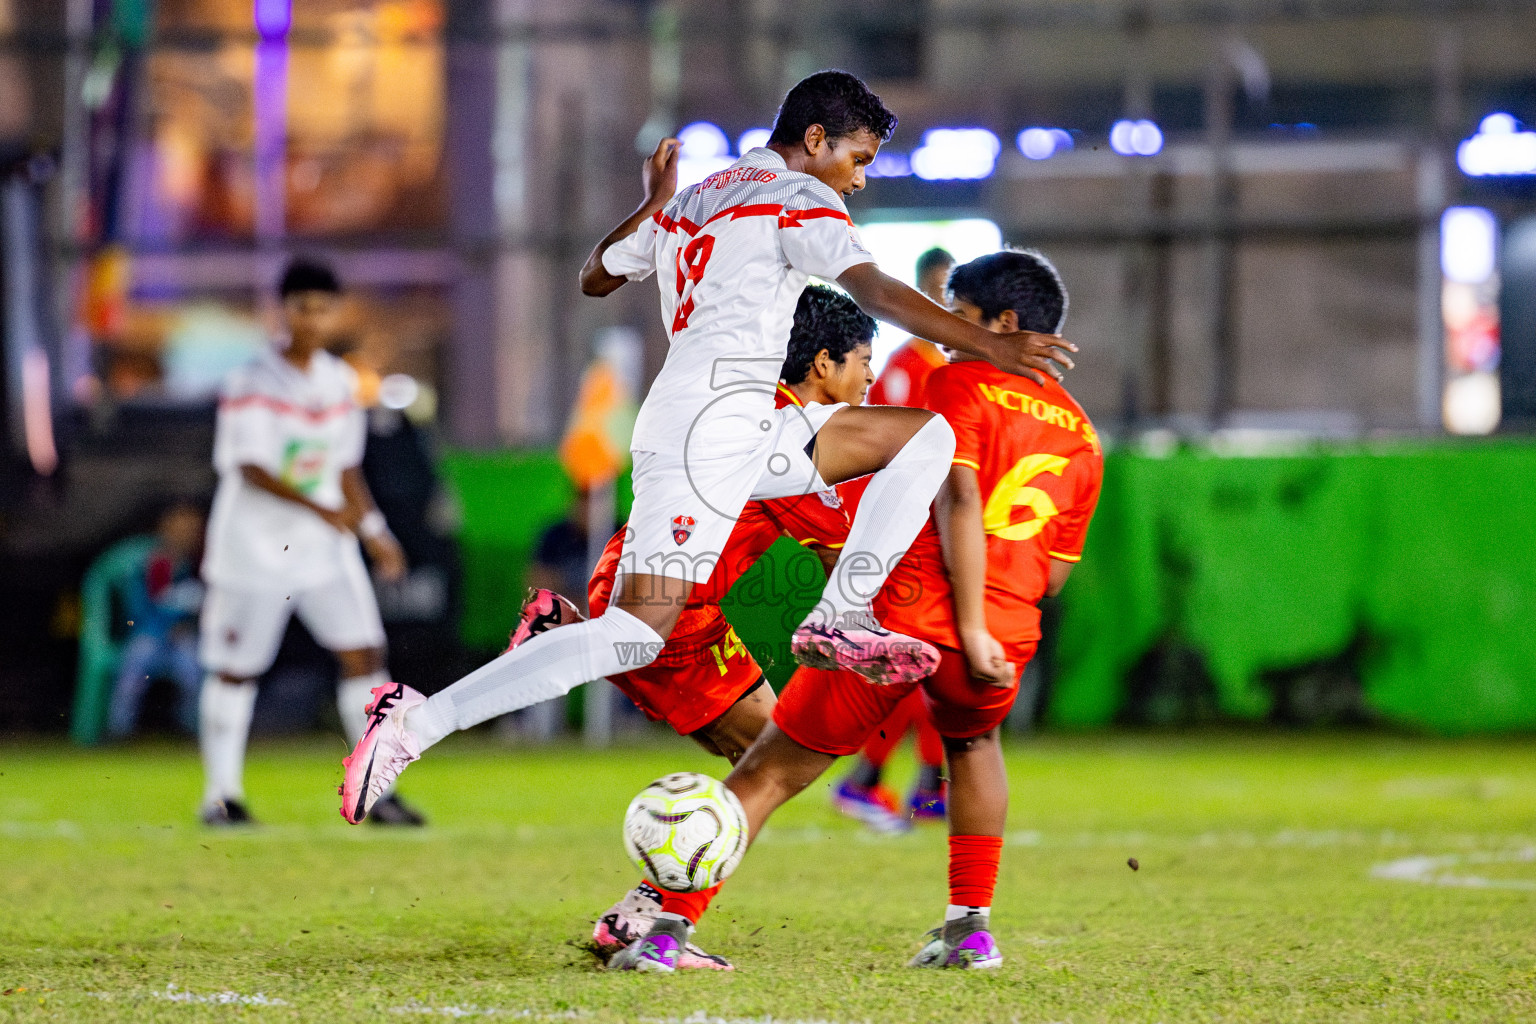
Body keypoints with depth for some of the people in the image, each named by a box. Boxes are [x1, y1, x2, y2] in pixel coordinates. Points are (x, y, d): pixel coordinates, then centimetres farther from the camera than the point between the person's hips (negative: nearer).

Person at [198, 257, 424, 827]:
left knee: (364, 655, -6)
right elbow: (251, 469, -22)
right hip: (254, 546, -5)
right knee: (235, 670, 3)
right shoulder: (252, 385, -13)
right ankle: (221, 792, 15)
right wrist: (319, 508, -33)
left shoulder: (340, 382, 7)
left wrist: (372, 530, 11)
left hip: (325, 548, 5)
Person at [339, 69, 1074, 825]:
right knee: (637, 633, -18)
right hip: (713, 417, -10)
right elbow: (872, 290, -17)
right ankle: (416, 720, -21)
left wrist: (654, 204, 47)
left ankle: (840, 617, -5)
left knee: (928, 435, 11)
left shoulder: (685, 204, 24)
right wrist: (984, 343, -23)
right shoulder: (796, 195, -1)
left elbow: (595, 276, 36)